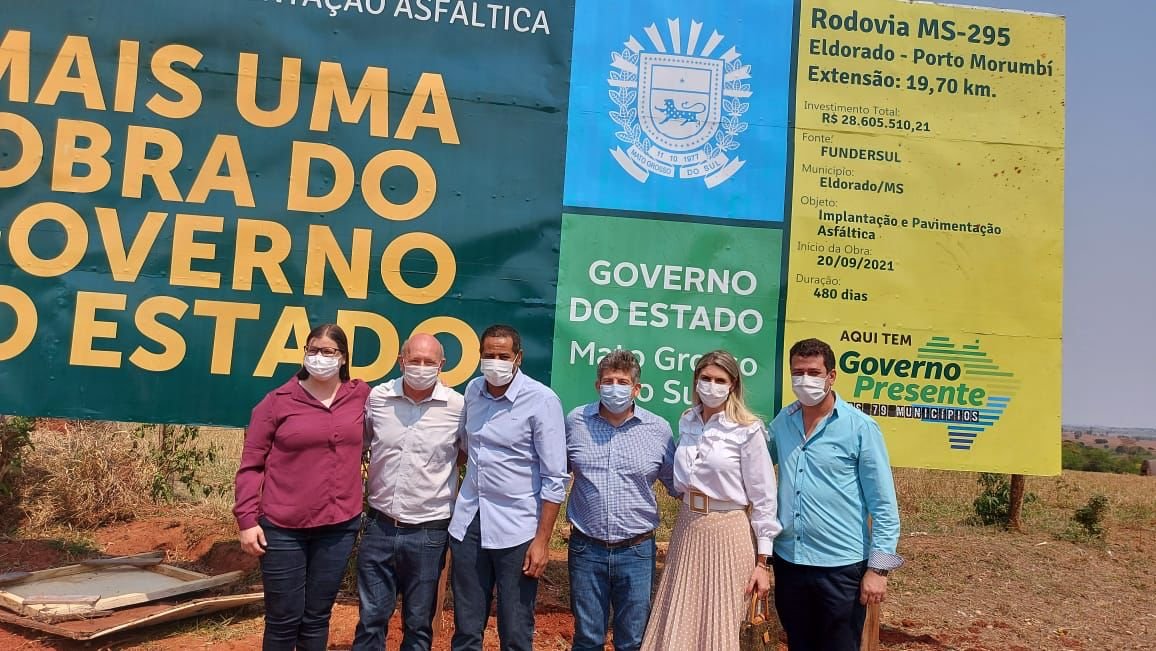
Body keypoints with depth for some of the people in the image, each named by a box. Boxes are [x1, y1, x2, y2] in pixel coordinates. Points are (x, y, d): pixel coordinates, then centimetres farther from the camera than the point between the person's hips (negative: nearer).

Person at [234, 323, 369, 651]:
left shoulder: (361, 397, 2)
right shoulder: (278, 401, -4)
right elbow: (251, 464, -3)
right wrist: (247, 519, -7)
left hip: (340, 526, 2)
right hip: (283, 528, -2)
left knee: (317, 617, 15)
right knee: (283, 619, 8)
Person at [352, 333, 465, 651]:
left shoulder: (458, 406, -9)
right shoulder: (377, 397, -3)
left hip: (428, 532, -2)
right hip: (379, 526, 2)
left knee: (418, 624, 13)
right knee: (371, 618, 13)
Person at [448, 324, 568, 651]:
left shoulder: (542, 400, -12)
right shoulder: (473, 390, 5)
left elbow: (555, 478, -11)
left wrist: (542, 540, -13)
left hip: (516, 529, -5)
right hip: (468, 522, 5)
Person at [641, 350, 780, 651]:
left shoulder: (748, 430, -11)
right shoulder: (686, 422, 5)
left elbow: (763, 498, -9)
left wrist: (763, 561, -10)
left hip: (727, 533, -5)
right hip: (687, 527, 5)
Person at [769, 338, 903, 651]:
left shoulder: (860, 427, -10)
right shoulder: (782, 421, 2)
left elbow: (884, 505, -9)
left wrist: (878, 568, -12)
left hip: (841, 566, -4)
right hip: (788, 561, 4)